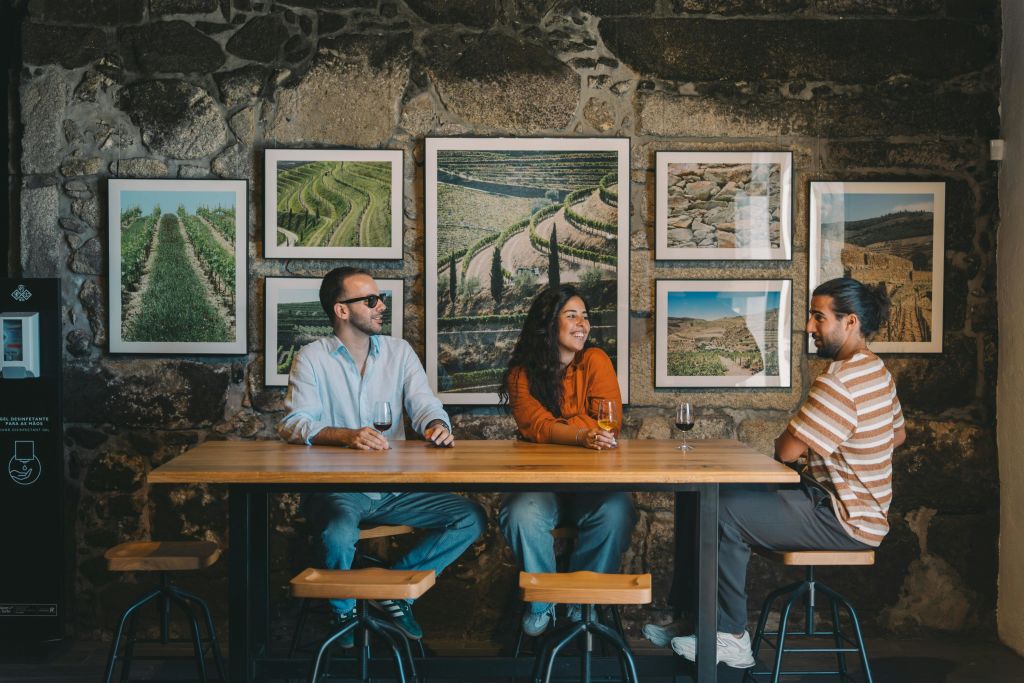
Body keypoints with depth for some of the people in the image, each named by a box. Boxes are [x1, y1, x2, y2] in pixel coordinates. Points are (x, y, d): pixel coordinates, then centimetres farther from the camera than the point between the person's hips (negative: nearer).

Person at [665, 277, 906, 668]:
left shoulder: (839, 382, -24)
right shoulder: (876, 371, 10)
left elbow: (787, 450, -22)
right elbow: (898, 434, 25)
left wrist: (787, 438, 1)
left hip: (844, 522, -11)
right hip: (863, 506, 11)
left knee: (723, 514, -15)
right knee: (727, 494, 9)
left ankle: (730, 639, -3)